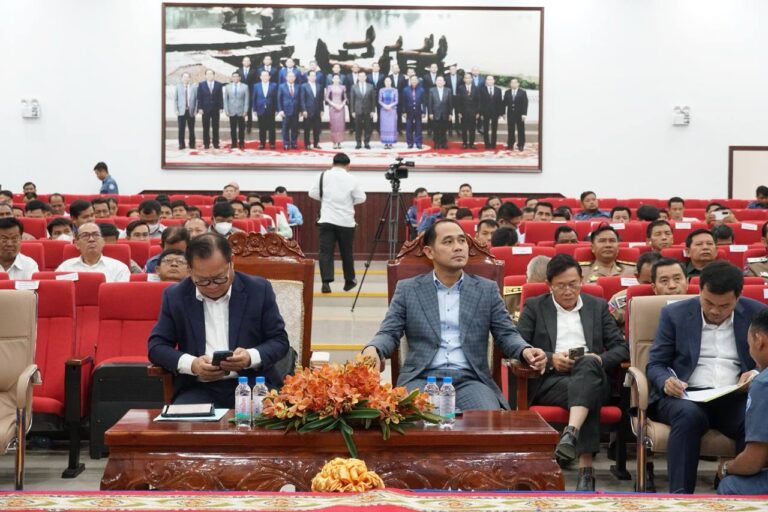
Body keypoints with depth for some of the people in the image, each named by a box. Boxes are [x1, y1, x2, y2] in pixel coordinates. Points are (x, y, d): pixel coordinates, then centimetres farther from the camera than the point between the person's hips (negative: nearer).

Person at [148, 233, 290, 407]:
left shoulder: (259, 290, 3)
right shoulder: (175, 296, 6)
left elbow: (279, 340, 5)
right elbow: (157, 345, 7)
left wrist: (251, 357, -16)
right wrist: (192, 364, -12)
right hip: (198, 388, 1)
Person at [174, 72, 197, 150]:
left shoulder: (194, 87, 5)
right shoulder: (177, 87, 6)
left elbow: (197, 99, 3)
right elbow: (175, 99, 5)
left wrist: (196, 110, -5)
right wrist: (176, 110, -4)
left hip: (191, 111, 0)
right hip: (181, 111, 0)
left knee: (191, 130, 3)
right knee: (181, 129, -1)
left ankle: (192, 144, 12)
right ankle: (181, 145, 6)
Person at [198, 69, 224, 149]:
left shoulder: (219, 84, 4)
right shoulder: (201, 84, 4)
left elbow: (221, 97, 3)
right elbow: (199, 97, 2)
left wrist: (221, 108, -3)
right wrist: (200, 108, -6)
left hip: (216, 109, 0)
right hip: (205, 109, 0)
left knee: (215, 127, 4)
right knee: (206, 127, 3)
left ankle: (216, 144, 8)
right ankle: (206, 144, 7)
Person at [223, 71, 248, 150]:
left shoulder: (245, 86, 4)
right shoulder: (227, 87, 8)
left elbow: (246, 99, 2)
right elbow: (225, 99, 7)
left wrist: (245, 110, -5)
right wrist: (226, 110, -1)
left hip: (241, 112, -1)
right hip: (231, 112, 1)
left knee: (241, 129, 1)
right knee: (233, 129, 2)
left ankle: (241, 144, 8)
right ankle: (234, 144, 8)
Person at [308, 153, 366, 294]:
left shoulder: (323, 176, 1)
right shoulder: (351, 179, -3)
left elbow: (313, 193, 5)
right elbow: (361, 198, -1)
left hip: (327, 220, 0)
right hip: (346, 221, 0)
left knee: (326, 251, -3)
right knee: (346, 252, 13)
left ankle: (326, 282, -17)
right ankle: (349, 281, 26)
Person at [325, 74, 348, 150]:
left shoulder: (342, 88, 9)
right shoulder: (329, 87, 2)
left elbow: (345, 98, 11)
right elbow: (327, 98, -1)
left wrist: (342, 105, -6)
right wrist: (334, 105, -11)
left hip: (340, 108, 2)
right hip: (332, 108, -2)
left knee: (341, 124, -3)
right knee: (333, 124, -6)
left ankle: (339, 142, 0)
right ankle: (334, 143, -3)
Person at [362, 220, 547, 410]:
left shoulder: (487, 289, 14)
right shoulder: (407, 289, 11)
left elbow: (506, 334, 12)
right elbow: (389, 333, 7)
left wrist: (525, 350, -12)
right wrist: (372, 349, -18)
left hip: (470, 380, 1)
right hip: (422, 379, -1)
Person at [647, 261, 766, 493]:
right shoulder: (674, 314, 7)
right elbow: (655, 365, 8)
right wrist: (666, 381, -16)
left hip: (736, 399, 1)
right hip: (687, 396, -1)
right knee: (688, 414, -36)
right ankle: (679, 495, -37)